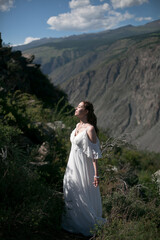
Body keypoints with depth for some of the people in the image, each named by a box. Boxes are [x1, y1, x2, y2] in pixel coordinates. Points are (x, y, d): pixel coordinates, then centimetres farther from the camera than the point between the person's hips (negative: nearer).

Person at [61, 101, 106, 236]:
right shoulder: (78, 126, 8)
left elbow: (94, 153, -19)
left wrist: (96, 174, -20)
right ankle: (74, 224, 36)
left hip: (83, 167, -9)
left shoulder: (90, 129, -17)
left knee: (84, 197, 3)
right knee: (71, 194, 18)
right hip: (73, 165, 9)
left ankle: (88, 226, 22)